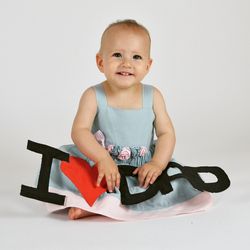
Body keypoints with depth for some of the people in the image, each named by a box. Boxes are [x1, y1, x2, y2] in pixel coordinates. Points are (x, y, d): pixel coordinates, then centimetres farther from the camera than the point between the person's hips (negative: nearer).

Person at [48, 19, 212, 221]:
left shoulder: (153, 96, -2)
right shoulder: (93, 96, -8)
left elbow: (166, 133, -3)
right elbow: (80, 131, -18)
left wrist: (157, 163, -21)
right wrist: (103, 158, -34)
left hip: (141, 171, 2)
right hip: (99, 167, -1)